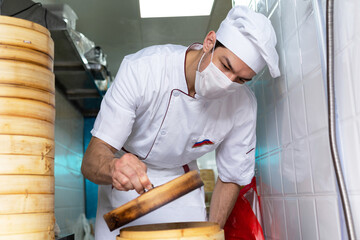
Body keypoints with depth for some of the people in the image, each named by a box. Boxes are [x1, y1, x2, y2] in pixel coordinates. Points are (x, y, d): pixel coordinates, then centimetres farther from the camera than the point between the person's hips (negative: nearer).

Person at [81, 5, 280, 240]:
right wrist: (113, 168, -54)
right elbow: (91, 161, -32)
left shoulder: (243, 104, -22)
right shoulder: (141, 69, -31)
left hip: (181, 182, 2)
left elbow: (231, 178, -6)